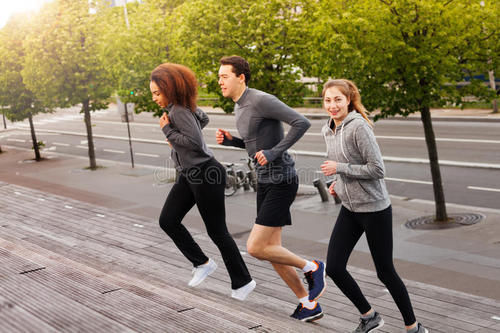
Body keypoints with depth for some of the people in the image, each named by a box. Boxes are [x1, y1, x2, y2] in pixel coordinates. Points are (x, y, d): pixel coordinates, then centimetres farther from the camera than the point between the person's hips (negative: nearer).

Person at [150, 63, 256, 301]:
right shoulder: (178, 106, 9)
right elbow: (202, 119, 27)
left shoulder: (179, 111, -19)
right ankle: (202, 264, 17)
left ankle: (242, 282, 15)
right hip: (188, 175, 10)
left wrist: (168, 131, -16)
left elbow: (195, 142, -27)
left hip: (206, 175, -10)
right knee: (168, 221, 4)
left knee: (217, 231, 0)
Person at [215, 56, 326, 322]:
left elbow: (302, 123, -24)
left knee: (255, 248, -12)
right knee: (271, 251, 9)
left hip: (282, 183, -10)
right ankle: (309, 305, 21)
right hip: (266, 182, 10)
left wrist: (273, 153, -26)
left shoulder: (262, 100, -18)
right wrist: (229, 140, 8)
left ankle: (311, 268, 9)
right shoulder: (240, 107, 13)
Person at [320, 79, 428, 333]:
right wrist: (338, 182, 6)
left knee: (385, 272, 2)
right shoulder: (328, 131, 7)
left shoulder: (359, 126, -17)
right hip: (349, 209, 7)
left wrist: (339, 168, -18)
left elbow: (377, 169, -21)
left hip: (375, 209, -7)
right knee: (334, 268, 1)